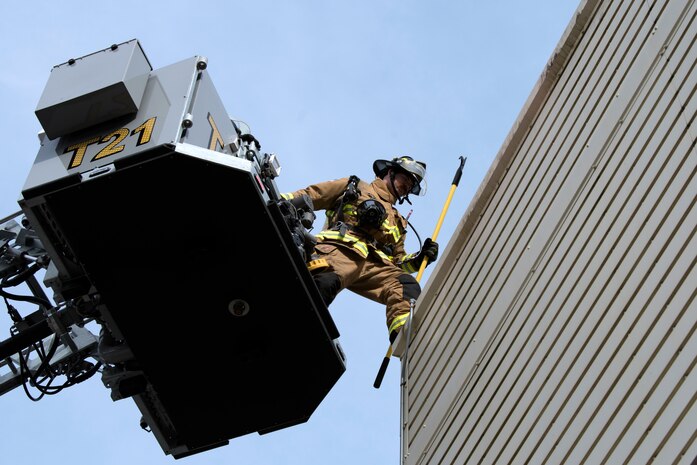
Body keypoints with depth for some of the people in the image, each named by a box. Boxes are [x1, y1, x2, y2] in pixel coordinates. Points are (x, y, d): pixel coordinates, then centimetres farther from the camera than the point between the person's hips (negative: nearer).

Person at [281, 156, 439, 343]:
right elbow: (309, 196, 22)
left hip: (374, 264, 4)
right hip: (339, 250, -4)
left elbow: (397, 263, 32)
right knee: (325, 282, -39)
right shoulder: (353, 187, 30)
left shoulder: (397, 223, 41)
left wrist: (421, 258, 12)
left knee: (407, 287, -27)